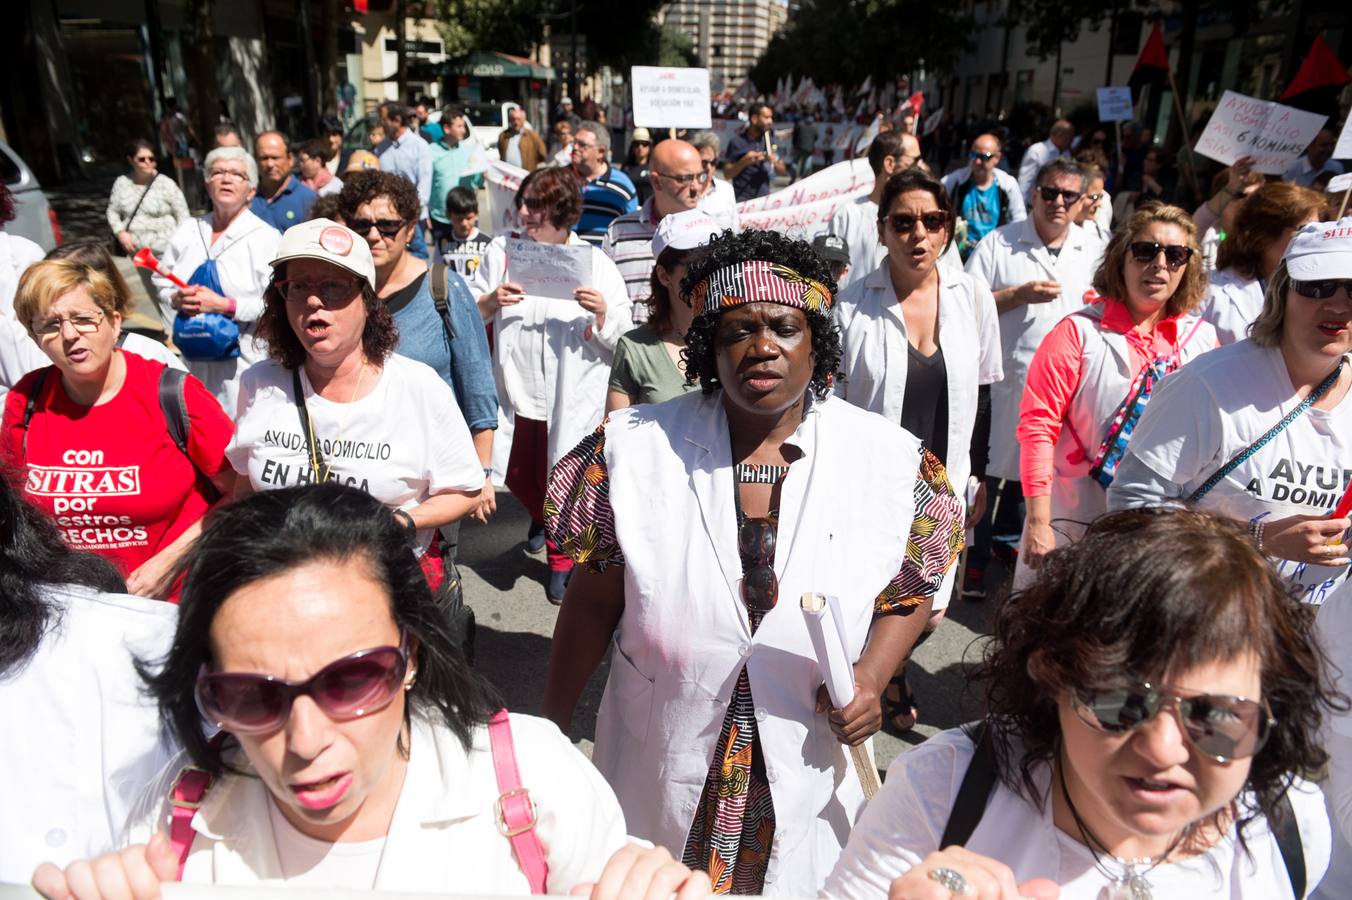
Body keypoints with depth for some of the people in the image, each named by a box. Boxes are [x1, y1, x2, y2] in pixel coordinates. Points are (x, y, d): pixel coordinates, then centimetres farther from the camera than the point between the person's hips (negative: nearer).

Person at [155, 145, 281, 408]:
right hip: (190, 359, 5)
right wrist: (177, 299, -5)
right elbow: (161, 285, 17)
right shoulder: (187, 232, 12)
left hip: (241, 363, -5)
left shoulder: (266, 237, -4)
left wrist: (223, 305, -19)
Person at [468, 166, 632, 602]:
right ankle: (542, 519, 53)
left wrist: (603, 313, -23)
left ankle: (563, 561, 31)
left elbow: (621, 337, -3)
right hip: (518, 391, 3)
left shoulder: (596, 263, -4)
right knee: (518, 477, 17)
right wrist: (490, 302, -13)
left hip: (573, 397, -3)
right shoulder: (501, 250, 3)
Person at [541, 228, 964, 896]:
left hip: (806, 775, 1)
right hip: (659, 771, 0)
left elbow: (909, 592, 4)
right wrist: (548, 735, 1)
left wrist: (871, 675, -14)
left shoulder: (889, 460, -9)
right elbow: (593, 603, -4)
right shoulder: (637, 450, -10)